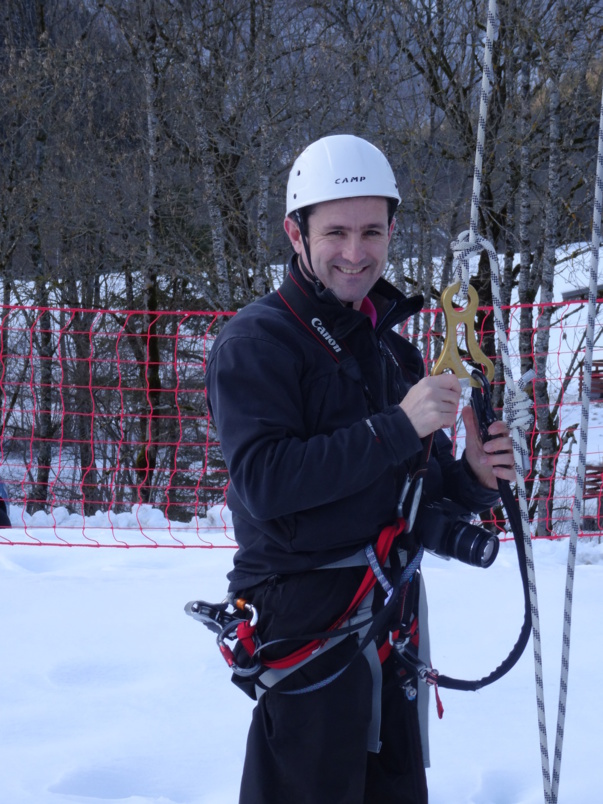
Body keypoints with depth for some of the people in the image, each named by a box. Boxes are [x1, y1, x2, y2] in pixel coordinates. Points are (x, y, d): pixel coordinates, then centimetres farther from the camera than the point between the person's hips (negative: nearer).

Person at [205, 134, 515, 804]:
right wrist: (396, 427, -24)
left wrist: (471, 478, -4)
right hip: (305, 623, -8)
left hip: (389, 622, 8)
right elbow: (264, 481, -22)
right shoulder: (256, 341, -9)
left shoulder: (390, 349, 16)